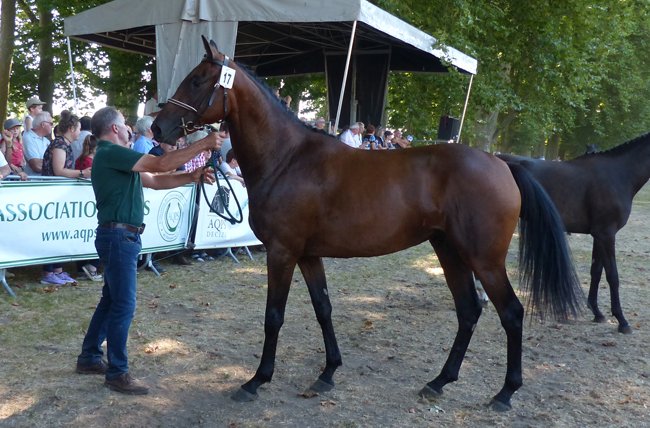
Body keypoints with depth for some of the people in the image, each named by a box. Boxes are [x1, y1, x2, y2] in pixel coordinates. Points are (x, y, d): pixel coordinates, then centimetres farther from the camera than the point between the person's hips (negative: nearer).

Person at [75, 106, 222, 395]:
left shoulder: (115, 156, 19)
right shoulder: (111, 152, -14)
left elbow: (155, 181, 18)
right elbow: (162, 164, -22)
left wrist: (192, 177, 6)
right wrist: (204, 144, -17)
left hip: (121, 237, 11)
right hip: (119, 237, -11)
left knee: (111, 300, 17)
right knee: (124, 305, -5)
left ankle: (89, 357, 28)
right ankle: (117, 373, 3)